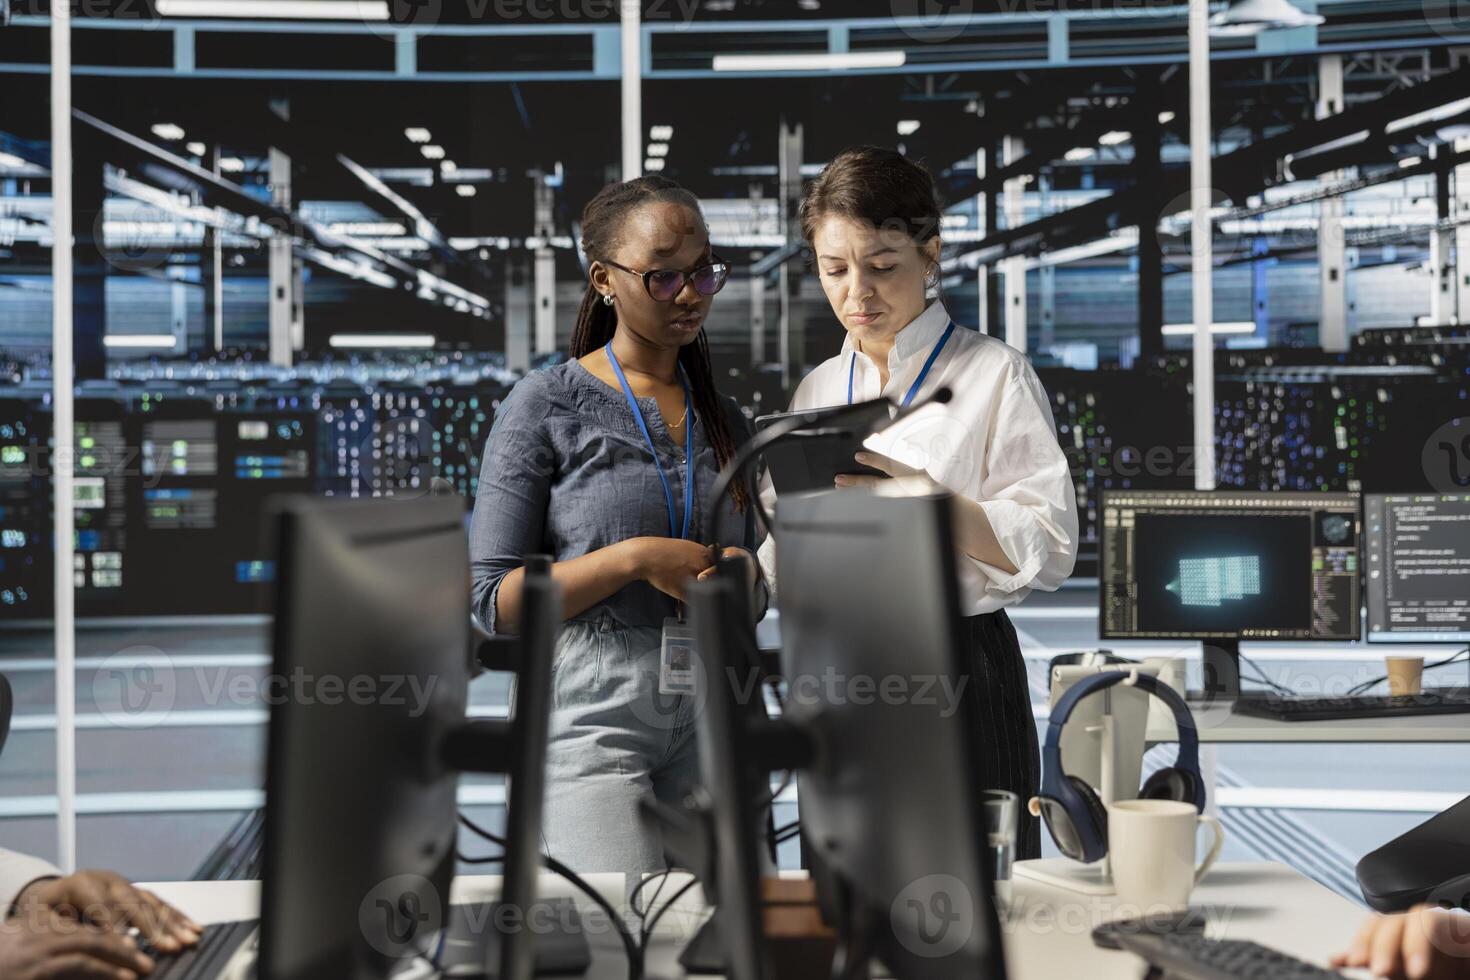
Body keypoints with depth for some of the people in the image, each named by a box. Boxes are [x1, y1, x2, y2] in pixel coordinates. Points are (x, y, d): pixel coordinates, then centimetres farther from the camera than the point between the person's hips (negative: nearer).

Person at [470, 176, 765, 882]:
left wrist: (742, 576, -2)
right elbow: (495, 599, -7)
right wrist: (632, 558, -16)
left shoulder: (725, 420, 14)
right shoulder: (547, 405, -2)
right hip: (593, 713, -5)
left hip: (710, 716, 5)